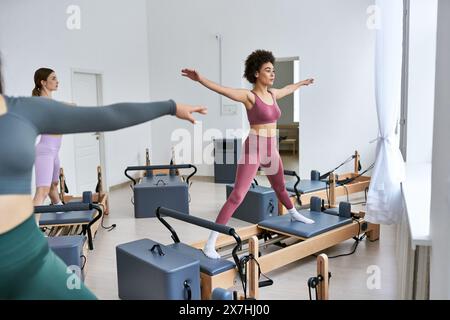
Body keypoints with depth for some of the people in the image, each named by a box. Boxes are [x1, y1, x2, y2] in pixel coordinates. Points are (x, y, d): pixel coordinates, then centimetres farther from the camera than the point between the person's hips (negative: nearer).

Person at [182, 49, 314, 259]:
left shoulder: (273, 94, 9)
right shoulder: (249, 96, -13)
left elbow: (289, 88, 31)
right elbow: (222, 89, -28)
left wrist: (303, 83, 50)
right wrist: (199, 79, -44)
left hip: (271, 150, 7)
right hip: (254, 149, -7)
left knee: (280, 187, 29)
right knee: (237, 196, -14)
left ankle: (294, 214, 58)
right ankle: (210, 243, -12)